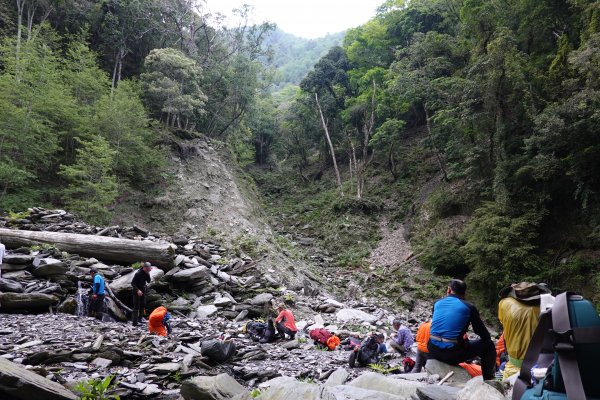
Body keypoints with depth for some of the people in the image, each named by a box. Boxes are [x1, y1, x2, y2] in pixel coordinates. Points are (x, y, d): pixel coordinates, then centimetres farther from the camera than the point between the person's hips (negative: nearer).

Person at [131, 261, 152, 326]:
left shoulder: (146, 273, 0)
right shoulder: (138, 273, -21)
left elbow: (148, 281, -3)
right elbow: (132, 283, -18)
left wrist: (148, 274, -16)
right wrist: (137, 290, -27)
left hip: (143, 291, 7)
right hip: (137, 291, -7)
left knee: (143, 305, 13)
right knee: (136, 306, -6)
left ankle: (139, 319, 25)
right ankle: (134, 322, -3)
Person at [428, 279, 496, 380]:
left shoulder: (437, 303, 9)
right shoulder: (469, 307, -1)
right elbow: (485, 335, 4)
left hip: (433, 351, 4)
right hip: (453, 354, -4)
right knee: (489, 345, 15)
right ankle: (488, 381, 22)